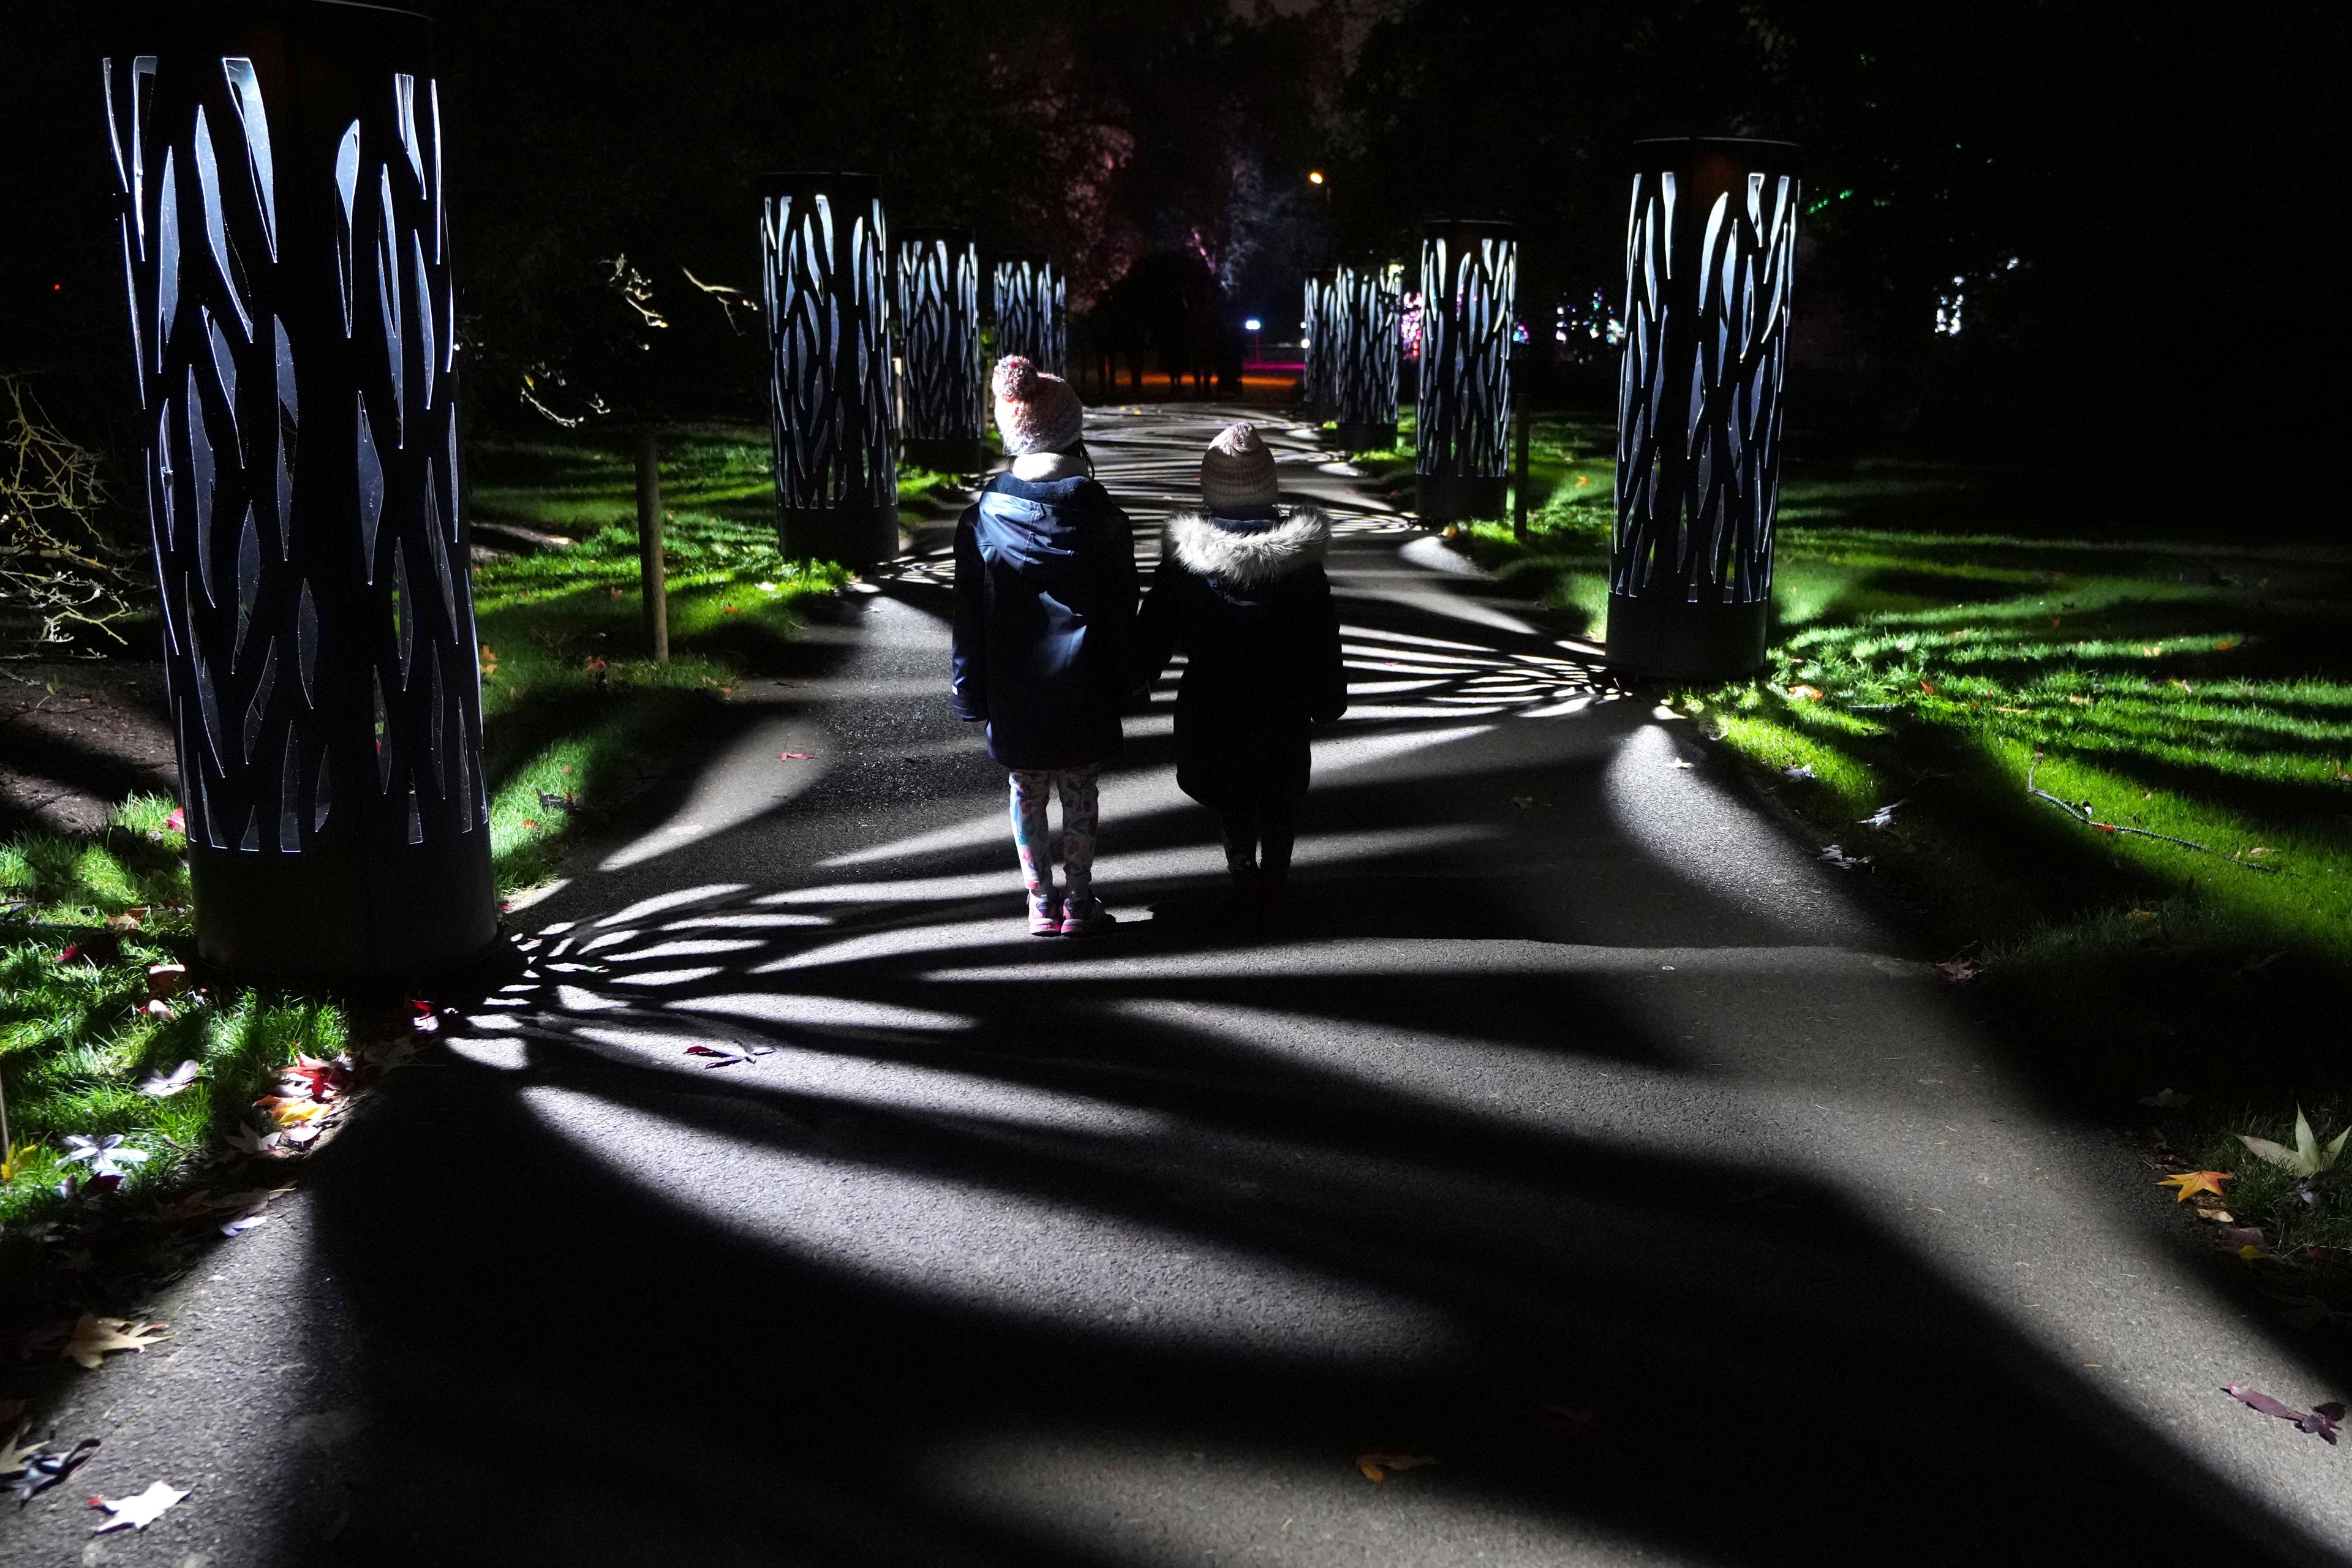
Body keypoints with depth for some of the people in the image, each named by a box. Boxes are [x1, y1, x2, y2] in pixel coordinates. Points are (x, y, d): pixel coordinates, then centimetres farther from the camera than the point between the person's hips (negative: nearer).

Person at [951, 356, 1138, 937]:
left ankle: (1042, 904, 19)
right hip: (1083, 693, -1)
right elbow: (1123, 615, -3)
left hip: (1013, 694, 1)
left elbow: (970, 620, -2)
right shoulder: (1103, 519, -8)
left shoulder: (983, 519, -6)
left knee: (1027, 793, 13)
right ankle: (1079, 904, 17)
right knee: (1080, 792, 10)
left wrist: (970, 693, 7)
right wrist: (1119, 686, 8)